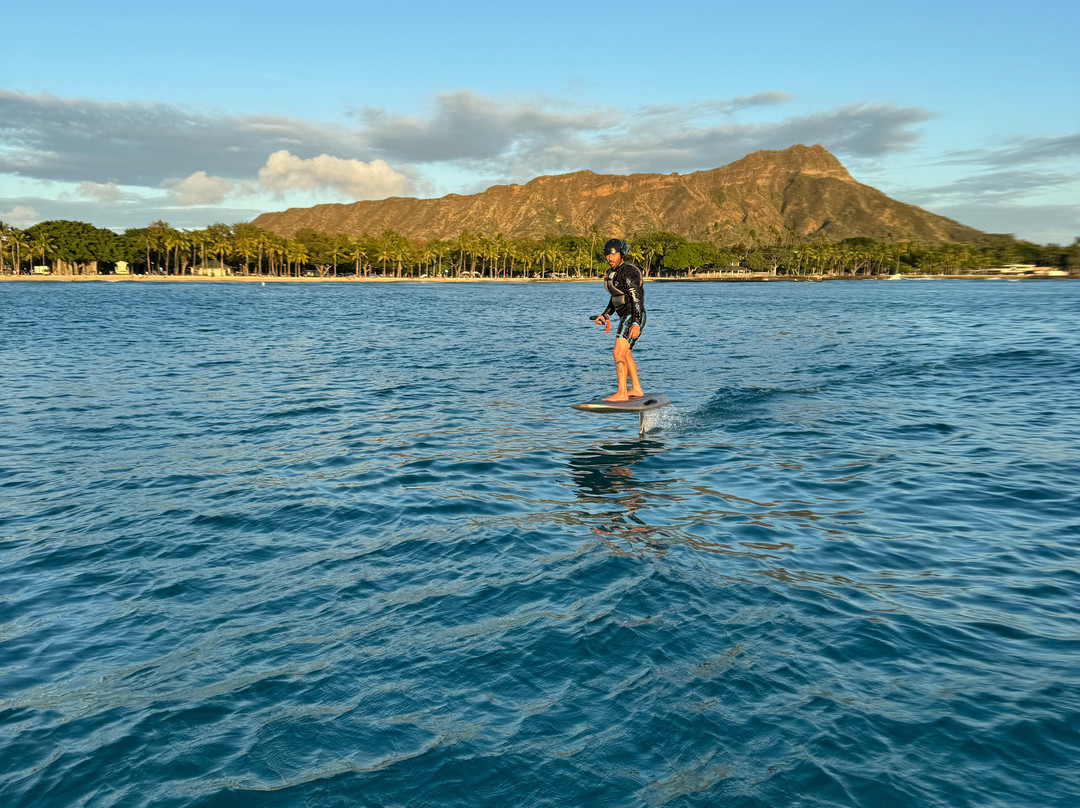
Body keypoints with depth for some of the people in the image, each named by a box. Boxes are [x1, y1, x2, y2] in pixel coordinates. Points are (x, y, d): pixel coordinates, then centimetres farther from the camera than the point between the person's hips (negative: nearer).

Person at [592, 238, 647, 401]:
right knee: (625, 354, 19)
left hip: (633, 317, -11)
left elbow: (636, 298, -24)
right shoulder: (614, 272, 13)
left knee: (618, 353, -18)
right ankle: (636, 390, 29)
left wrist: (636, 323, -32)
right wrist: (604, 315, 16)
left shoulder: (628, 272, -17)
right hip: (626, 317, 11)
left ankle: (621, 393, -20)